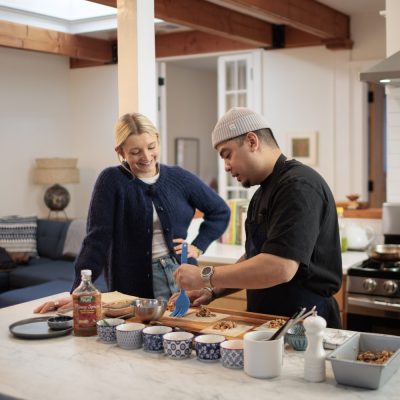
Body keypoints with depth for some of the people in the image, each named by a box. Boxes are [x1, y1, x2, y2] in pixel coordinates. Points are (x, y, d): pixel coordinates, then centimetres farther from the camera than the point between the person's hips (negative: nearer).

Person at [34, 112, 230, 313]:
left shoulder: (179, 177, 3)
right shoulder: (112, 181, -6)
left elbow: (220, 211, 14)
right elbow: (97, 238, -11)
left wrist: (198, 246, 3)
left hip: (183, 279, 3)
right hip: (134, 289, -3)